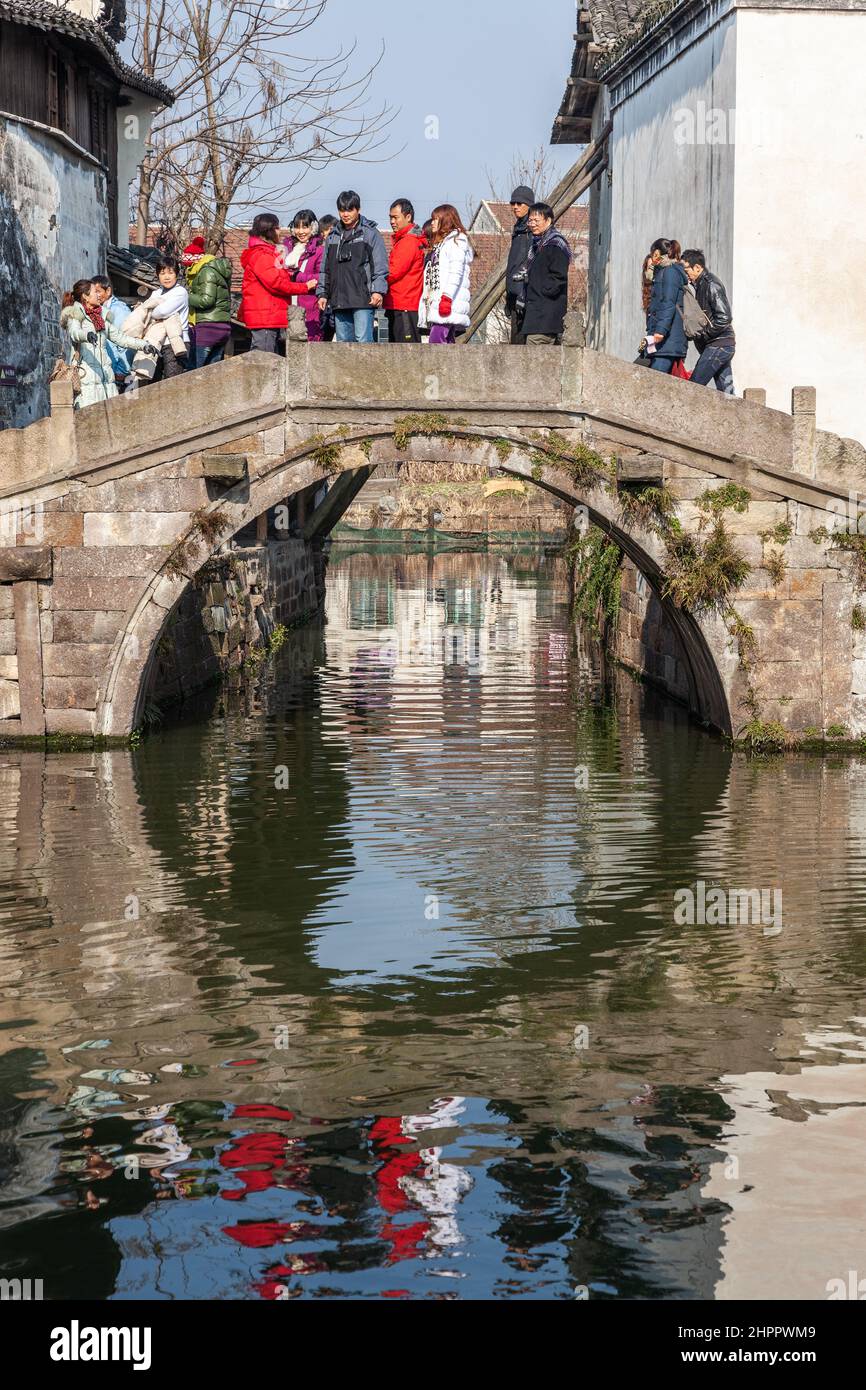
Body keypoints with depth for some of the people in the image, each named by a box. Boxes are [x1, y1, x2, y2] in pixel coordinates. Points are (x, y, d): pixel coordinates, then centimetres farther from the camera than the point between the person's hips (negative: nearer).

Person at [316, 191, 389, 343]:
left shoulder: (370, 233, 2)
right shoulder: (333, 236, 18)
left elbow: (380, 265, -4)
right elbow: (325, 269, 22)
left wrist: (378, 291, -15)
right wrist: (322, 293, 13)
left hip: (363, 299, -6)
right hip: (339, 301, 6)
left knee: (363, 339, -14)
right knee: (343, 341, 7)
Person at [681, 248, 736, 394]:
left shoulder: (711, 284, -13)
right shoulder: (702, 284, 17)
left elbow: (724, 317, -20)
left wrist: (702, 334, -17)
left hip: (717, 346, -10)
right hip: (725, 345, 10)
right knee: (726, 391, 8)